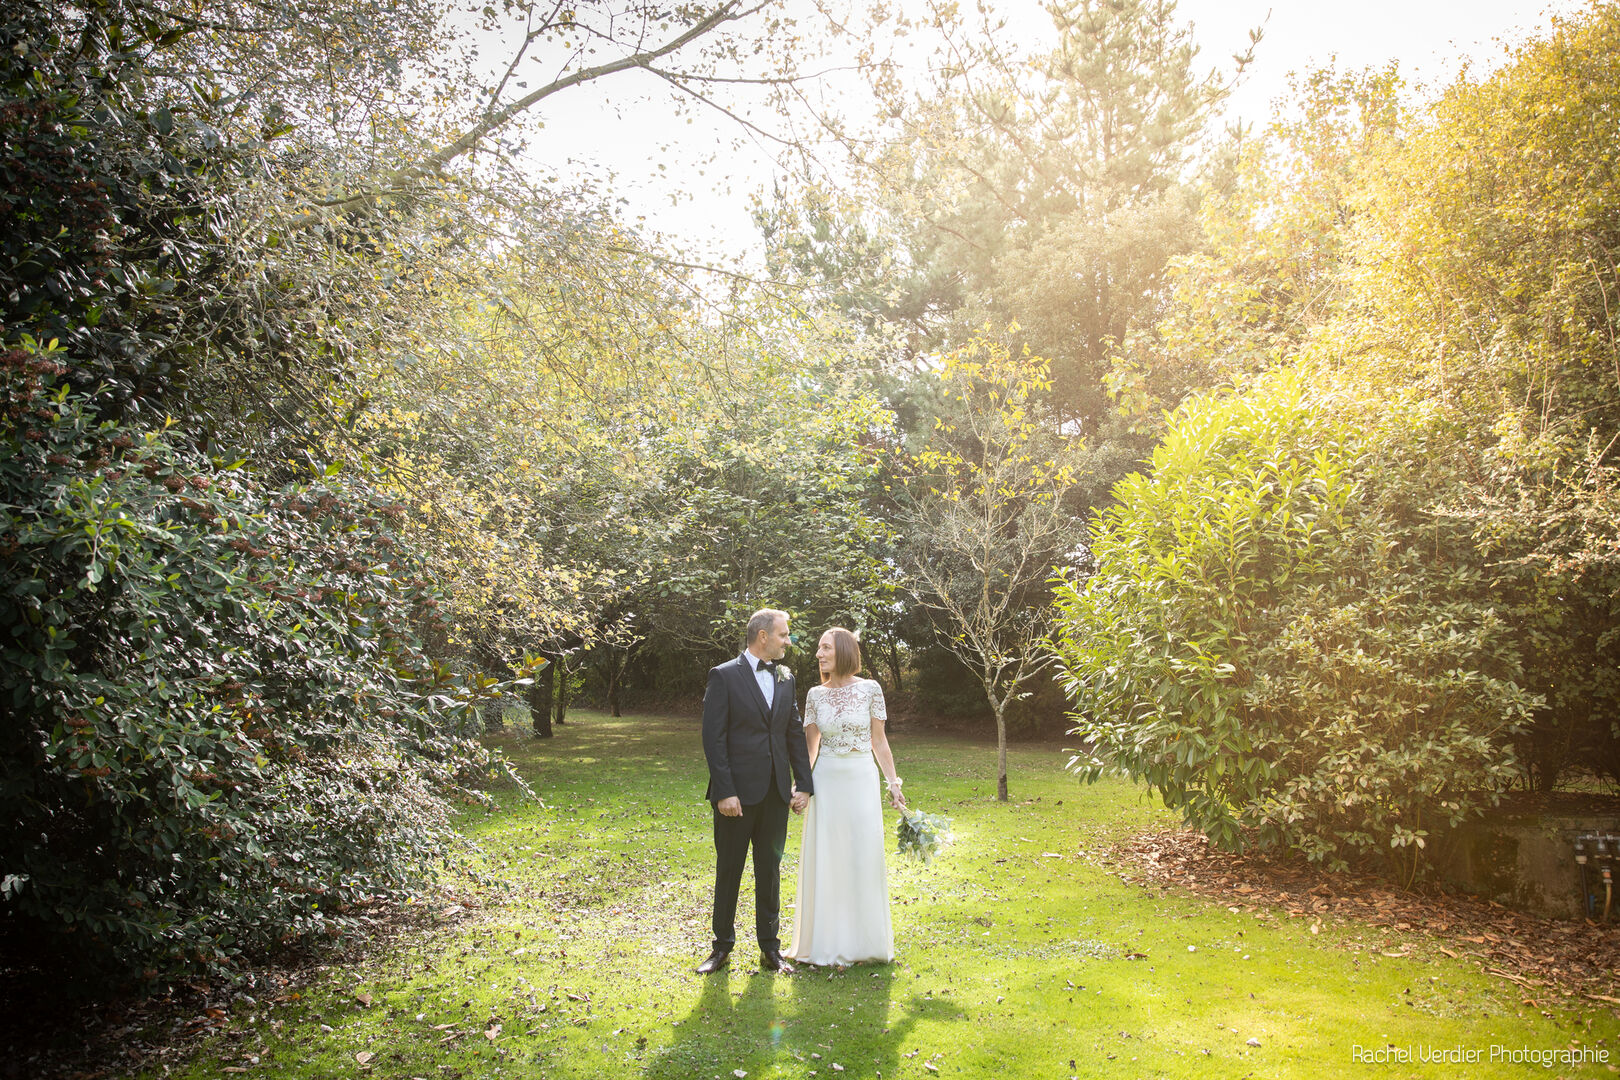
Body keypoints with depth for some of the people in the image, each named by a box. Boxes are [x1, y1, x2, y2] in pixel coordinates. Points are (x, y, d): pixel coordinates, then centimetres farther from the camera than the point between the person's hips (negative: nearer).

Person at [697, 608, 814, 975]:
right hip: (738, 793, -5)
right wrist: (724, 791, -16)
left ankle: (770, 948, 21)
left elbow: (795, 735, 13)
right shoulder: (724, 676, -7)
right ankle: (722, 946, 21)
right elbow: (713, 738, -11)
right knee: (728, 869, 7)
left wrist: (804, 784, 6)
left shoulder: (785, 678, 11)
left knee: (770, 869, 11)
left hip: (776, 793, 5)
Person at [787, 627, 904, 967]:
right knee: (825, 859, 5)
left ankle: (863, 940, 19)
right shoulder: (815, 694, 3)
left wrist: (893, 783, -1)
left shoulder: (870, 689, -3)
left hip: (861, 781, -2)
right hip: (826, 782, 2)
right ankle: (829, 941, 18)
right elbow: (810, 745, 7)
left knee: (864, 858, 3)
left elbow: (879, 740, 2)